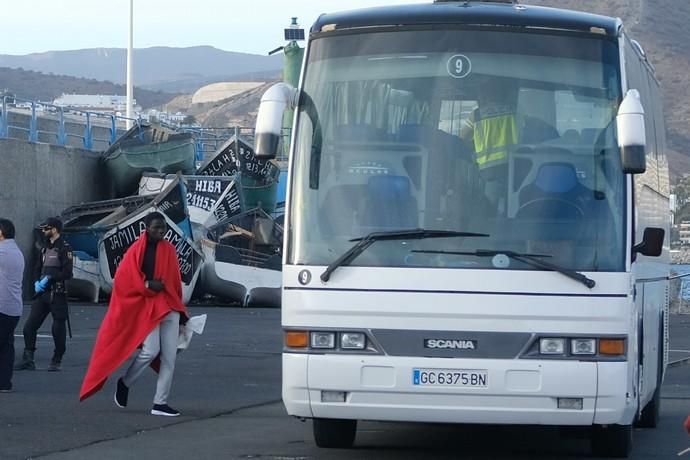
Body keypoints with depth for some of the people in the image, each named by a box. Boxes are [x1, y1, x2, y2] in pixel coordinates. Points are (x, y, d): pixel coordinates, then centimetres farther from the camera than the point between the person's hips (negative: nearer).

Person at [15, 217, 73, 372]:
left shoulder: (65, 248, -8)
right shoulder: (45, 248, 17)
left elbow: (67, 273, -16)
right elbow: (37, 269, 19)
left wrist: (48, 279, -15)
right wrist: (37, 282, 0)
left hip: (57, 295, -7)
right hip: (42, 294, 7)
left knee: (58, 328, -1)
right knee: (29, 326, 1)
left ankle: (56, 361, 12)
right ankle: (28, 360, 5)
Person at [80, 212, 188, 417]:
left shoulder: (169, 250, 10)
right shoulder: (136, 251, -5)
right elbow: (123, 279, -7)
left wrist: (180, 309, 17)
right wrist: (147, 285, -17)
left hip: (169, 307, 5)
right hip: (146, 307, -5)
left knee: (170, 356, -1)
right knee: (151, 350, -18)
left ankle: (160, 403, 4)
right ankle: (125, 383, 9)